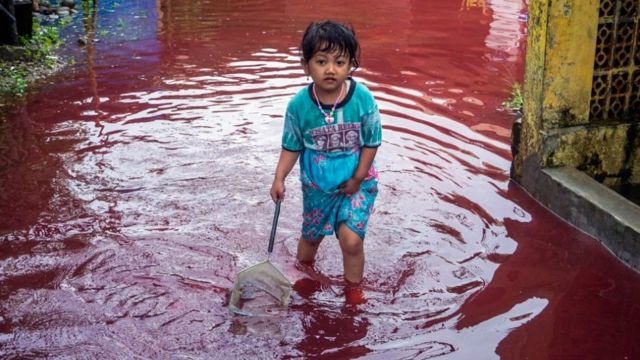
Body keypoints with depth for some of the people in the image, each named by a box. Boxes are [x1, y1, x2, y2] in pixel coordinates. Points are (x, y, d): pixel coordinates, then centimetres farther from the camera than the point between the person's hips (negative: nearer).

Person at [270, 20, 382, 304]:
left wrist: (357, 178, -12)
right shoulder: (299, 105, -19)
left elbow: (371, 142, -11)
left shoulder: (362, 99, -22)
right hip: (316, 183, 2)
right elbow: (292, 146, -6)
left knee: (351, 239, -13)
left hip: (356, 181, -2)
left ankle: (354, 289, 14)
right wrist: (279, 178, -15)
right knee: (311, 235, 20)